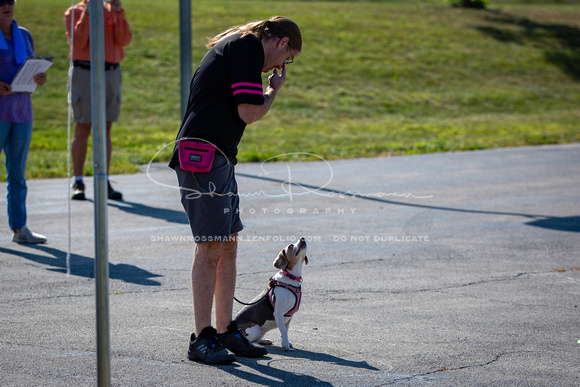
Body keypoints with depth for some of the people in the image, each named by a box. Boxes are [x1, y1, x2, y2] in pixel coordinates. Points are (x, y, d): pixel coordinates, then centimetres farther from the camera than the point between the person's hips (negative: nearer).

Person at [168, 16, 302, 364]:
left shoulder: (235, 44, 22)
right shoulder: (248, 47, -10)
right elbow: (249, 112, -16)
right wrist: (275, 90, 1)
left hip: (220, 160, 11)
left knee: (228, 247, 12)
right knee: (210, 248, -9)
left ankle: (226, 332, 18)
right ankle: (202, 339, -5)